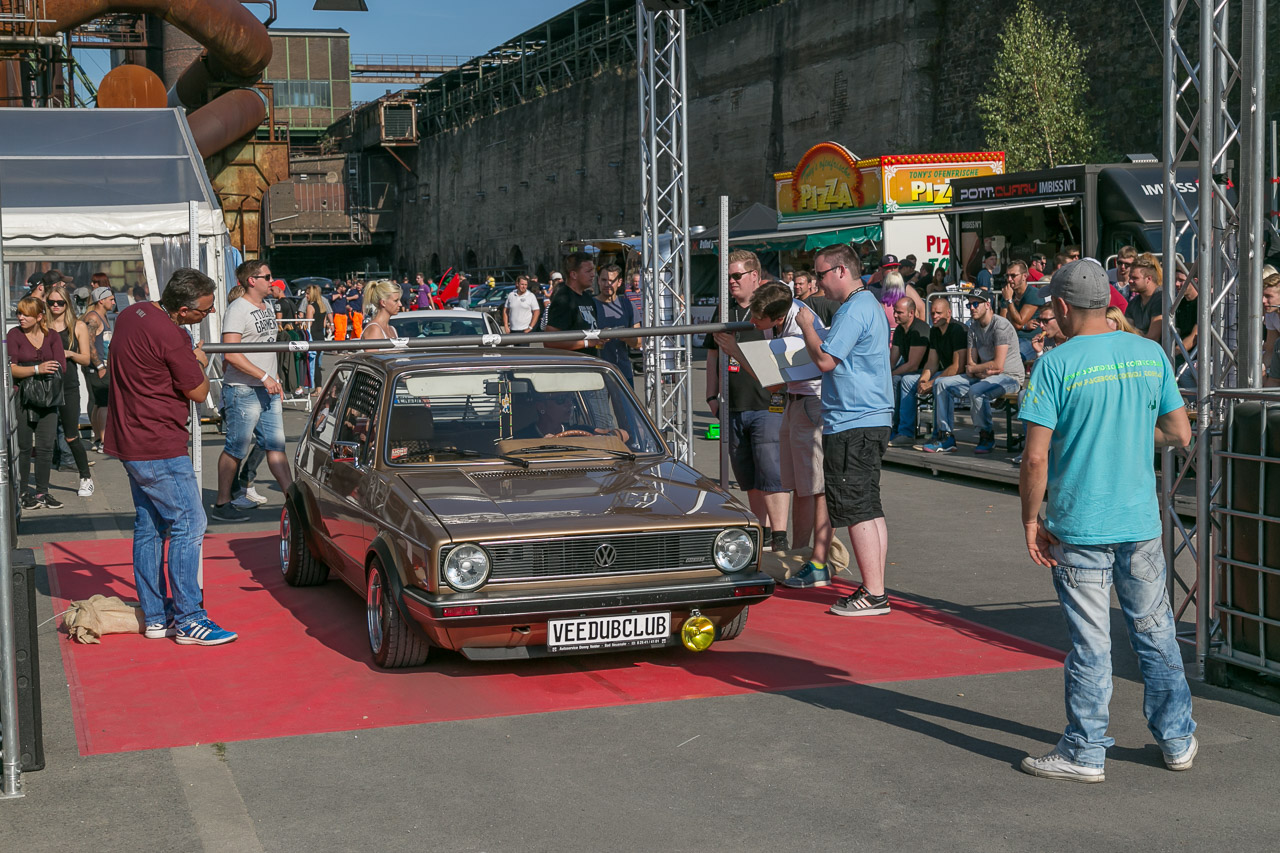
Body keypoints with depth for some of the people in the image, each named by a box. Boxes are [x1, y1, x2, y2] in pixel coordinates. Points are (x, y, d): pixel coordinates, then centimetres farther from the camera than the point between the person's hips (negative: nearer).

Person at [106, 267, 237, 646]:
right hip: (159, 449, -10)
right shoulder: (169, 336, -21)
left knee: (149, 526, 13)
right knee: (188, 525, -6)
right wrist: (200, 362, 9)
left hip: (131, 441, 10)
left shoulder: (134, 313, 7)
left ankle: (155, 617, 18)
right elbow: (199, 392, -11)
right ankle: (189, 620, -5)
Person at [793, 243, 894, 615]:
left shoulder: (854, 310, -15)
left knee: (857, 509, -8)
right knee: (870, 508, 11)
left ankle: (873, 595, -6)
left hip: (852, 424, -11)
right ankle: (875, 588, 14)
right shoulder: (869, 305, 18)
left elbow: (825, 359, -19)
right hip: (872, 418, 11)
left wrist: (806, 325, -6)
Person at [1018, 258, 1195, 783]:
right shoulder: (1150, 354, 2)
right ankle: (1177, 739, 26)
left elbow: (1036, 457, -14)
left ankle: (1085, 753, 10)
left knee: (1090, 641, 2)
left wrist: (1031, 520, -3)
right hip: (1142, 522, 4)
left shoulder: (1057, 364, -11)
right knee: (1154, 631, 16)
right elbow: (1180, 434, 9)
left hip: (1079, 526, -4)